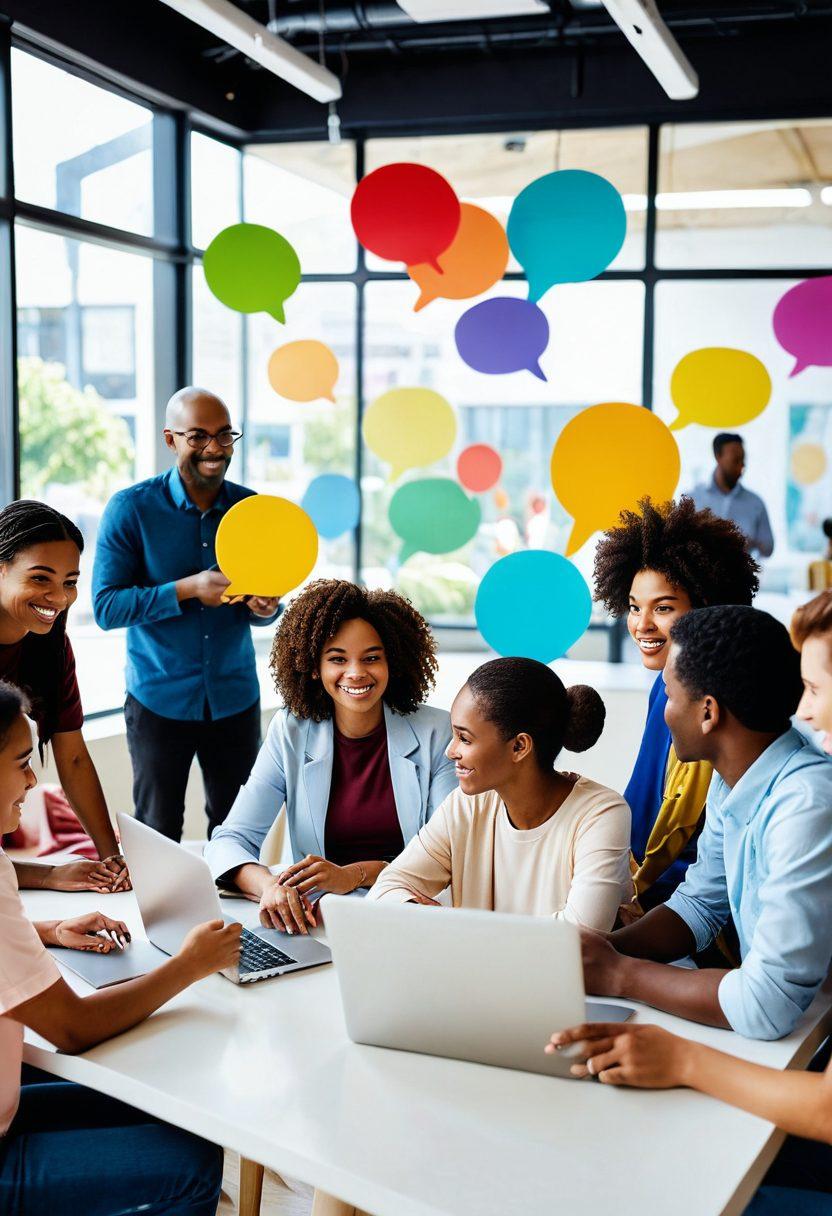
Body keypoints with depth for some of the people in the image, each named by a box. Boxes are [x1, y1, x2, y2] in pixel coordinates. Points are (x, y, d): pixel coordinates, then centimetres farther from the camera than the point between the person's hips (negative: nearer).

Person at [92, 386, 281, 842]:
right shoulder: (130, 508, -8)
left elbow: (262, 604, 8)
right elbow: (106, 606, -12)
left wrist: (264, 607, -16)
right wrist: (188, 590, -23)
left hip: (235, 698, 3)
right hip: (159, 700, -2)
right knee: (157, 836, 10)